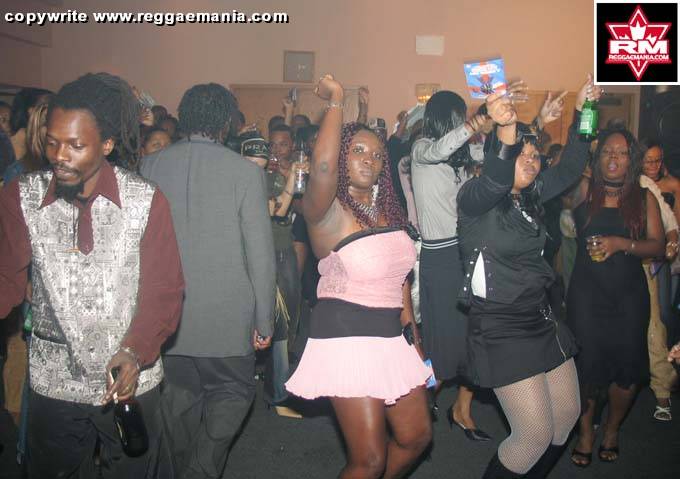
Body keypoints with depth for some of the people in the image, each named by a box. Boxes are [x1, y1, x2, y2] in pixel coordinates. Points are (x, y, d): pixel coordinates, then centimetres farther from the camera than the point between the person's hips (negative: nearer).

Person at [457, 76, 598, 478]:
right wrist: (506, 132, -53)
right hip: (501, 329, -8)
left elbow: (570, 169, 8)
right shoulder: (475, 198, -15)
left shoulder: (532, 198, 7)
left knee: (568, 415, 18)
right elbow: (495, 181, -36)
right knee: (536, 435, -5)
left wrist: (582, 111, 0)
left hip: (542, 319, 8)